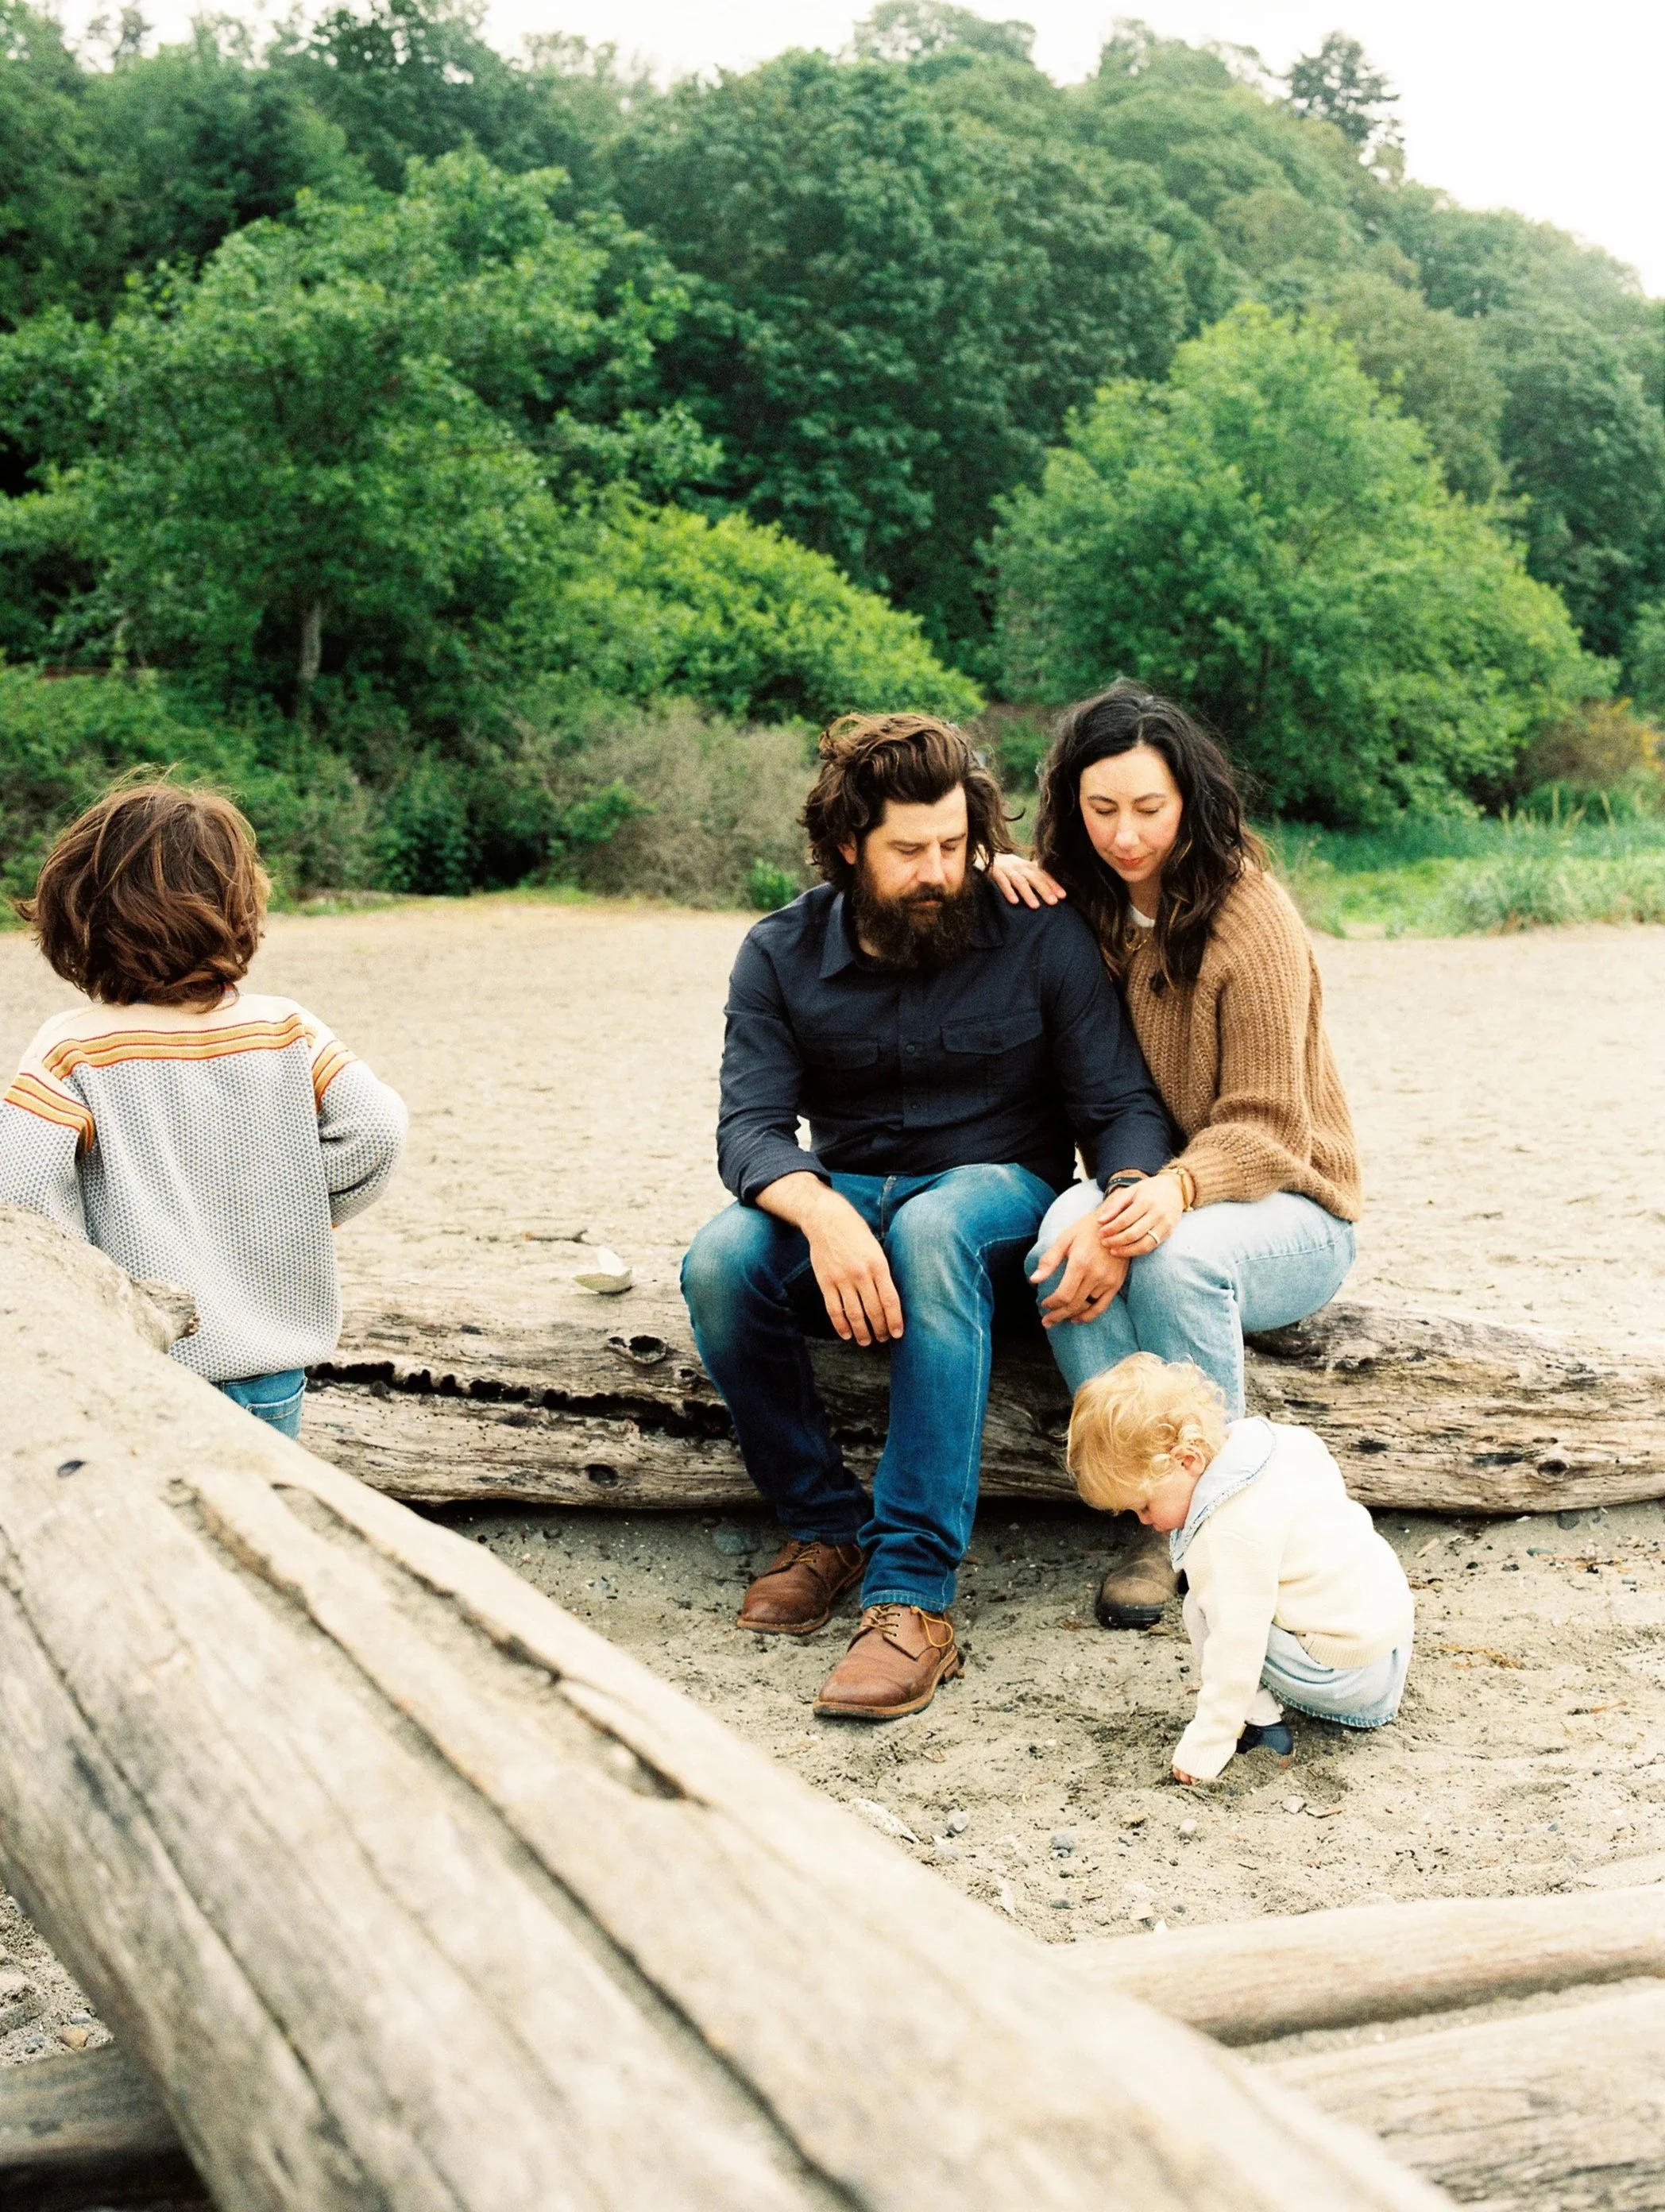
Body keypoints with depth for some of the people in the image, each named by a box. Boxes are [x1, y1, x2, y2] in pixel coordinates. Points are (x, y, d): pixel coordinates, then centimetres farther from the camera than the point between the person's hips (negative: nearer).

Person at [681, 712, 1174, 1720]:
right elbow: (751, 1126, -13)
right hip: (844, 1193, 2)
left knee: (932, 1231, -39)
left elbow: (1123, 1105, -8)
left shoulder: (1042, 935, -7)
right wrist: (824, 1217, -36)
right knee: (721, 1263, -30)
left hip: (998, 1188, -2)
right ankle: (827, 1525, -9)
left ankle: (914, 1595, -40)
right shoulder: (781, 955, -3)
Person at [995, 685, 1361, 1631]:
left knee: (1179, 1254, -38)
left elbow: (1264, 1124, -15)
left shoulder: (1251, 914, -15)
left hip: (1286, 1208, -4)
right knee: (1066, 1230, -31)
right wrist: (987, 872, -6)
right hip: (1145, 1188, 4)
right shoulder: (1082, 904, 3)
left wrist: (1178, 1189, -36)